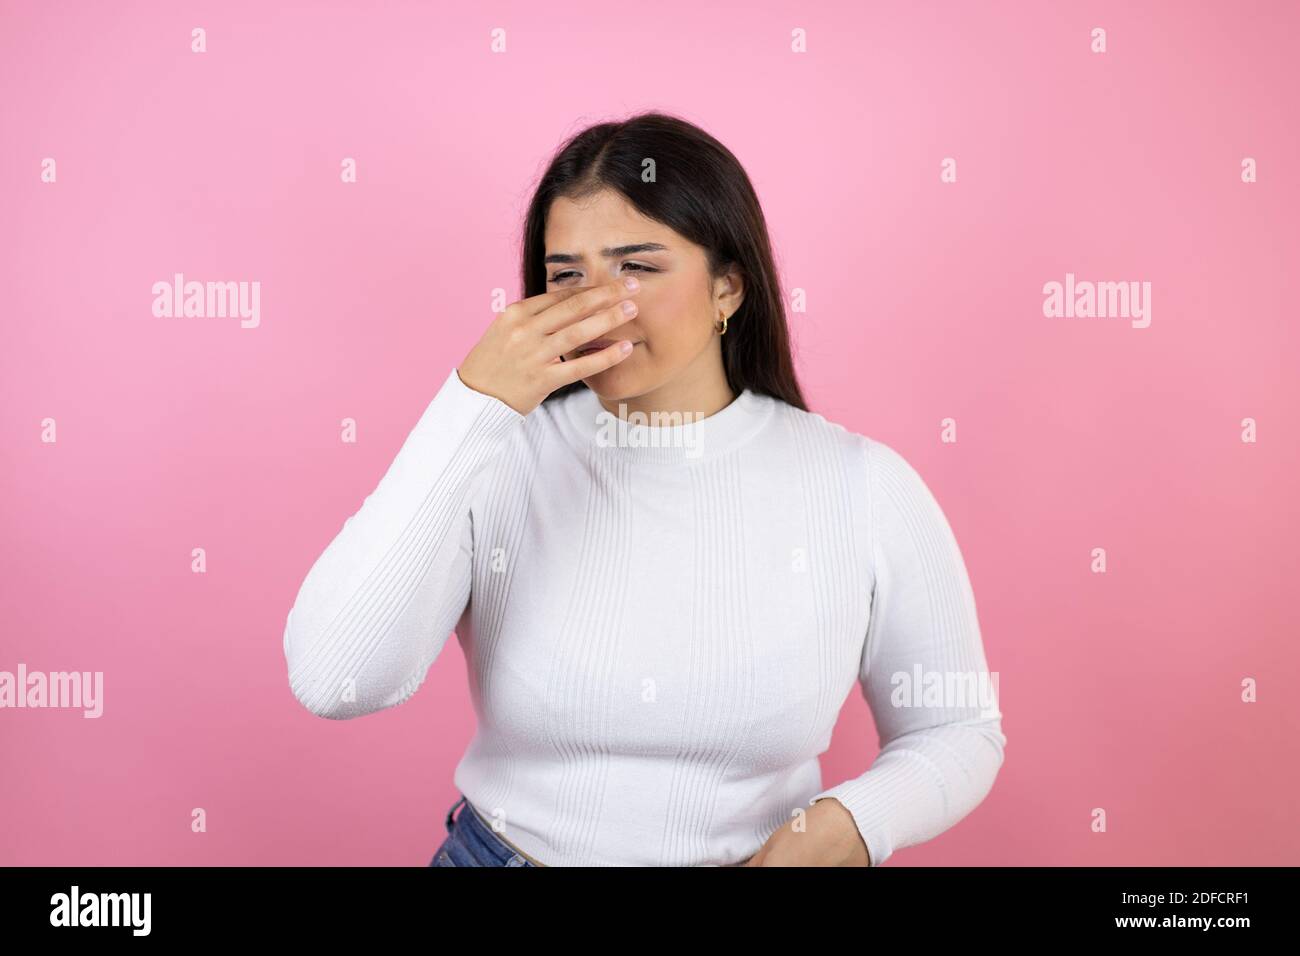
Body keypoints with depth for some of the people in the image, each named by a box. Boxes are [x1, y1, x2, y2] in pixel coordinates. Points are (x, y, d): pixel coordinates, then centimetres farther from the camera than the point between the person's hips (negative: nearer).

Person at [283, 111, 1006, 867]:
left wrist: (851, 822, -21)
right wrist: (474, 403, -27)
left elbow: (957, 733, 0)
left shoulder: (865, 487, -12)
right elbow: (332, 683, -24)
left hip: (765, 851, 1)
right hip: (507, 847, 0)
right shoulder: (494, 459, -12)